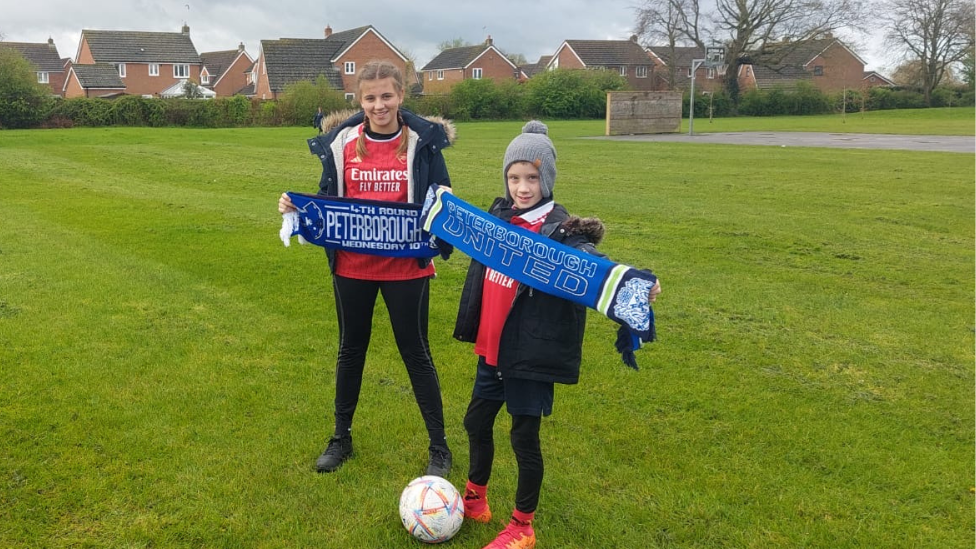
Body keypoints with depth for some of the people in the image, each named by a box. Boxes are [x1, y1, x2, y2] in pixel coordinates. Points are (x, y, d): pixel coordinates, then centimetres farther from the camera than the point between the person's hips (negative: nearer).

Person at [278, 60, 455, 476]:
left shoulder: (423, 141, -6)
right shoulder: (341, 142, 0)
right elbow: (326, 202, 9)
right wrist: (297, 207, -10)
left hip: (406, 267, -2)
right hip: (352, 267, 3)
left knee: (415, 353, 8)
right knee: (351, 349, 17)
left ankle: (438, 448, 24)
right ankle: (341, 438, 36)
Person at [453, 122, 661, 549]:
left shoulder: (561, 229, -17)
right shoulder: (499, 216, 2)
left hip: (531, 352, -7)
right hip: (492, 347, 7)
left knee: (523, 436, 5)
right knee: (477, 421, 21)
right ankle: (475, 499, 46)